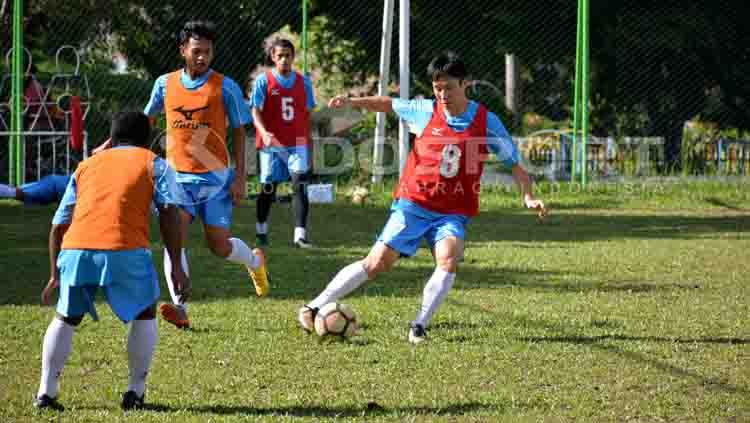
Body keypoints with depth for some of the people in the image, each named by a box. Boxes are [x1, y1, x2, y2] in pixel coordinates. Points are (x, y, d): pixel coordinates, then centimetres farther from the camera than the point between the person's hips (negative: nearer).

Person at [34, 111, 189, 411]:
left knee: (65, 319, 24)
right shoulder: (153, 163, 18)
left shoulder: (87, 165, 28)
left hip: (75, 250, 3)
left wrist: (55, 274, 32)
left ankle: (46, 392, 16)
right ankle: (135, 392, 16)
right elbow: (169, 213, 3)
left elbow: (59, 225, 26)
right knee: (144, 315, 21)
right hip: (125, 251, -3)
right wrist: (177, 268, 2)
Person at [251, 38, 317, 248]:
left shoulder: (304, 82, 7)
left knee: (300, 185, -14)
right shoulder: (263, 81, -2)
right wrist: (264, 132, -26)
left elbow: (307, 115, 13)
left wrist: (308, 146, 13)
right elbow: (256, 111, -7)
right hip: (271, 144, -1)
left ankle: (300, 234, -17)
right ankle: (261, 231, 29)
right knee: (268, 188, 8)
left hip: (297, 144, 1)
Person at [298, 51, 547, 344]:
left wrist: (528, 197, -11)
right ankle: (314, 307, 2)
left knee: (449, 259, -29)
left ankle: (419, 327, -19)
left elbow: (514, 163, 3)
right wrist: (353, 102, 2)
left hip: (453, 212, 0)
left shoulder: (486, 122, -4)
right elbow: (388, 104, 15)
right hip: (413, 203, 0)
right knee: (377, 263, -7)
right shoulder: (425, 111, -2)